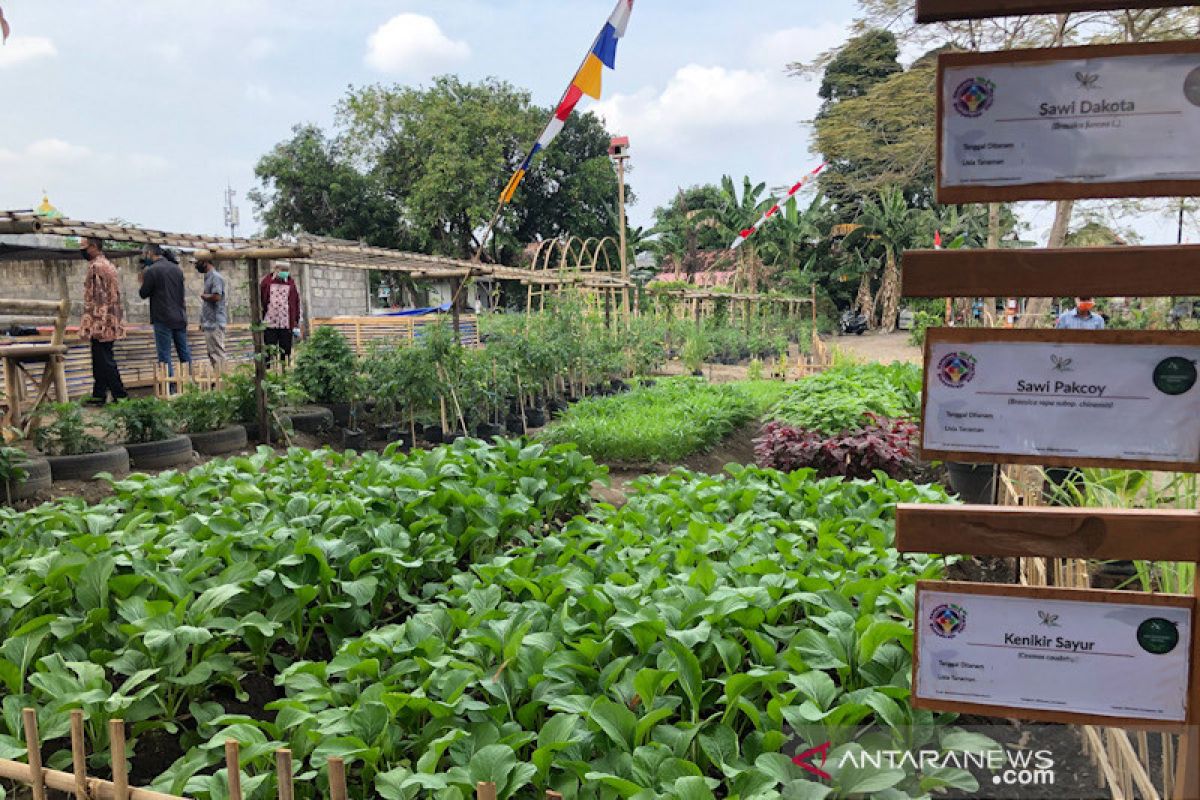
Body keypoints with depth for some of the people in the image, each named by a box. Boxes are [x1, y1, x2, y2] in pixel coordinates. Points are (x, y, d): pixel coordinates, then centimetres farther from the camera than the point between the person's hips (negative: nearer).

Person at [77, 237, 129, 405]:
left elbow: (94, 298, -19)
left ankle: (121, 396, -4)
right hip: (112, 320, 10)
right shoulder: (109, 265, 16)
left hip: (100, 321, -10)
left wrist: (88, 324, -18)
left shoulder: (95, 266, -13)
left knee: (105, 361, -5)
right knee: (101, 361, 14)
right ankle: (99, 395, 19)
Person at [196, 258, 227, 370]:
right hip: (209, 323, 10)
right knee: (212, 354, 12)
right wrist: (202, 321, 18)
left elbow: (216, 297, -24)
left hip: (215, 323, -10)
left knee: (217, 353, -8)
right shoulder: (208, 277, 18)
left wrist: (203, 295, -5)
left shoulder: (216, 277, -11)